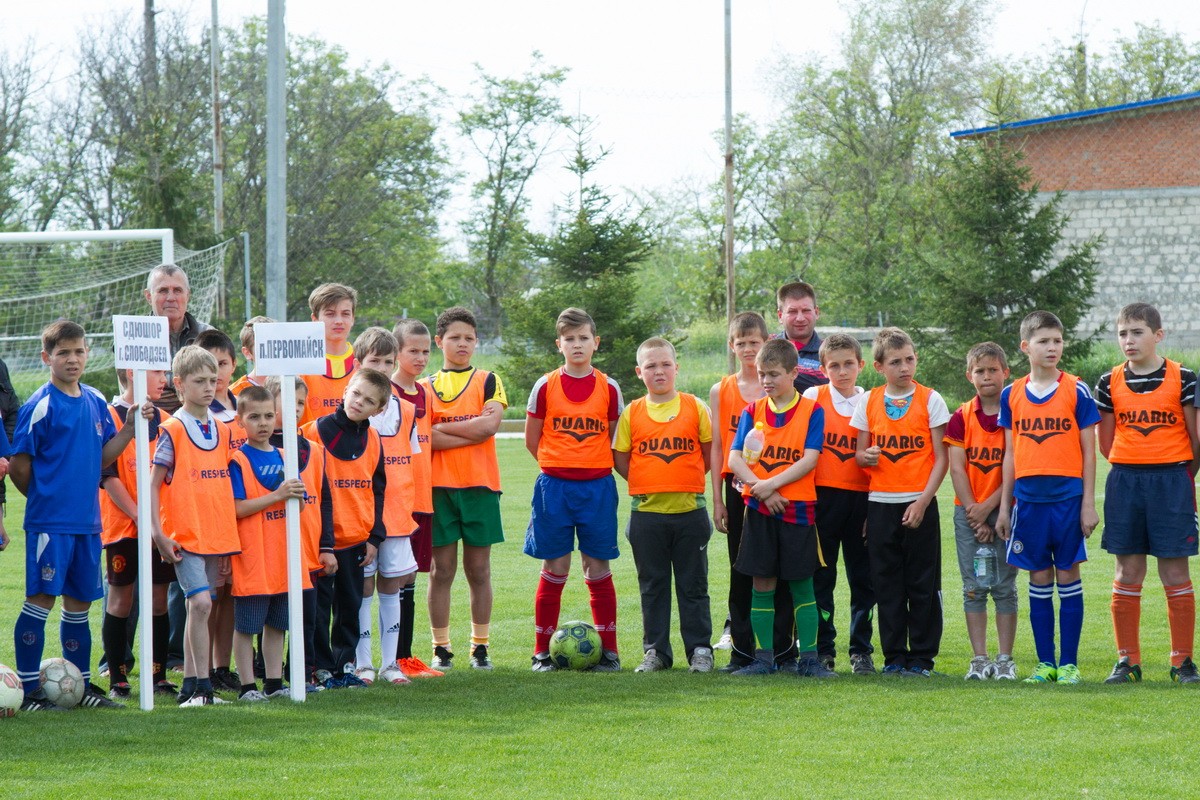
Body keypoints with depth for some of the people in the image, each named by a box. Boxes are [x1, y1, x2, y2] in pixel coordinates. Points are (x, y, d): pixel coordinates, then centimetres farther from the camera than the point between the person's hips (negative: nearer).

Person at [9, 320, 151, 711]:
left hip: (87, 521, 7)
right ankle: (29, 690, -1)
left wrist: (130, 427, 1)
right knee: (40, 598, -5)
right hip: (49, 521, -7)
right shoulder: (40, 406, -10)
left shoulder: (96, 402, 11)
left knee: (80, 601, 13)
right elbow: (19, 466, -8)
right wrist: (43, 496, 3)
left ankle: (82, 688, 21)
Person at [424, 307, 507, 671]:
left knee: (479, 570, 3)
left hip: (480, 486, 0)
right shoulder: (425, 387, 9)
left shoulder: (488, 381, 9)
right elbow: (423, 438, -6)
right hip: (439, 486, 0)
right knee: (442, 570, 0)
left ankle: (480, 646, 10)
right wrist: (472, 433, -12)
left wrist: (441, 427, -7)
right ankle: (441, 650, 6)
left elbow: (489, 424, -9)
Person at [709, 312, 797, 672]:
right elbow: (717, 447, 9)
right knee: (741, 573, 4)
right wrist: (717, 499, 5)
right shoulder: (721, 391, 9)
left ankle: (784, 651, 3)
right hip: (737, 488, 2)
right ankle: (742, 652, 8)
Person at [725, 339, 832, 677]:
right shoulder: (752, 412, 8)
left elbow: (809, 460, -9)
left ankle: (808, 658, 4)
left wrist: (771, 484, -18)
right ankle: (763, 658, 9)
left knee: (802, 584, 1)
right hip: (759, 509, 2)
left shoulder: (811, 411, 0)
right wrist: (761, 489, -16)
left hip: (798, 509, -2)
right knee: (762, 585, 4)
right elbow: (734, 459, -1)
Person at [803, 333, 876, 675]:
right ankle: (823, 649, 8)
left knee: (863, 576, 3)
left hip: (861, 496, 1)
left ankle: (861, 650, 10)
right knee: (821, 576, 2)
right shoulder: (813, 397, 4)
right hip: (823, 496, -1)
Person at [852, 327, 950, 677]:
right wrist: (865, 456, -13)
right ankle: (894, 656, 12)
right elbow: (860, 453, 12)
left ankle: (922, 656, 7)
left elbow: (941, 458, -3)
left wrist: (923, 501, -12)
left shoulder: (930, 400, -1)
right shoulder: (869, 402, 7)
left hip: (918, 503, -2)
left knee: (922, 583, 0)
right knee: (887, 583, 5)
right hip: (880, 503, 2)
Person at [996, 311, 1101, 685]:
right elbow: (1010, 454, 12)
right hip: (1028, 497, 2)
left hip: (1068, 496, -2)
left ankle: (1069, 663, 6)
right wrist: (1004, 506, 10)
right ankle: (1045, 662, 13)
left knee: (1067, 576, 0)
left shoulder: (1077, 391, -1)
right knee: (1039, 579, 6)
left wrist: (1088, 503, -5)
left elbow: (1088, 451, 0)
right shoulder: (1012, 395, 7)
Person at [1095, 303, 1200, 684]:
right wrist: (1133, 469, 4)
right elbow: (1106, 443, 9)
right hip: (1124, 481, 2)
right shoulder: (1110, 383, 5)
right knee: (1127, 573, 5)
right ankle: (1127, 660, 11)